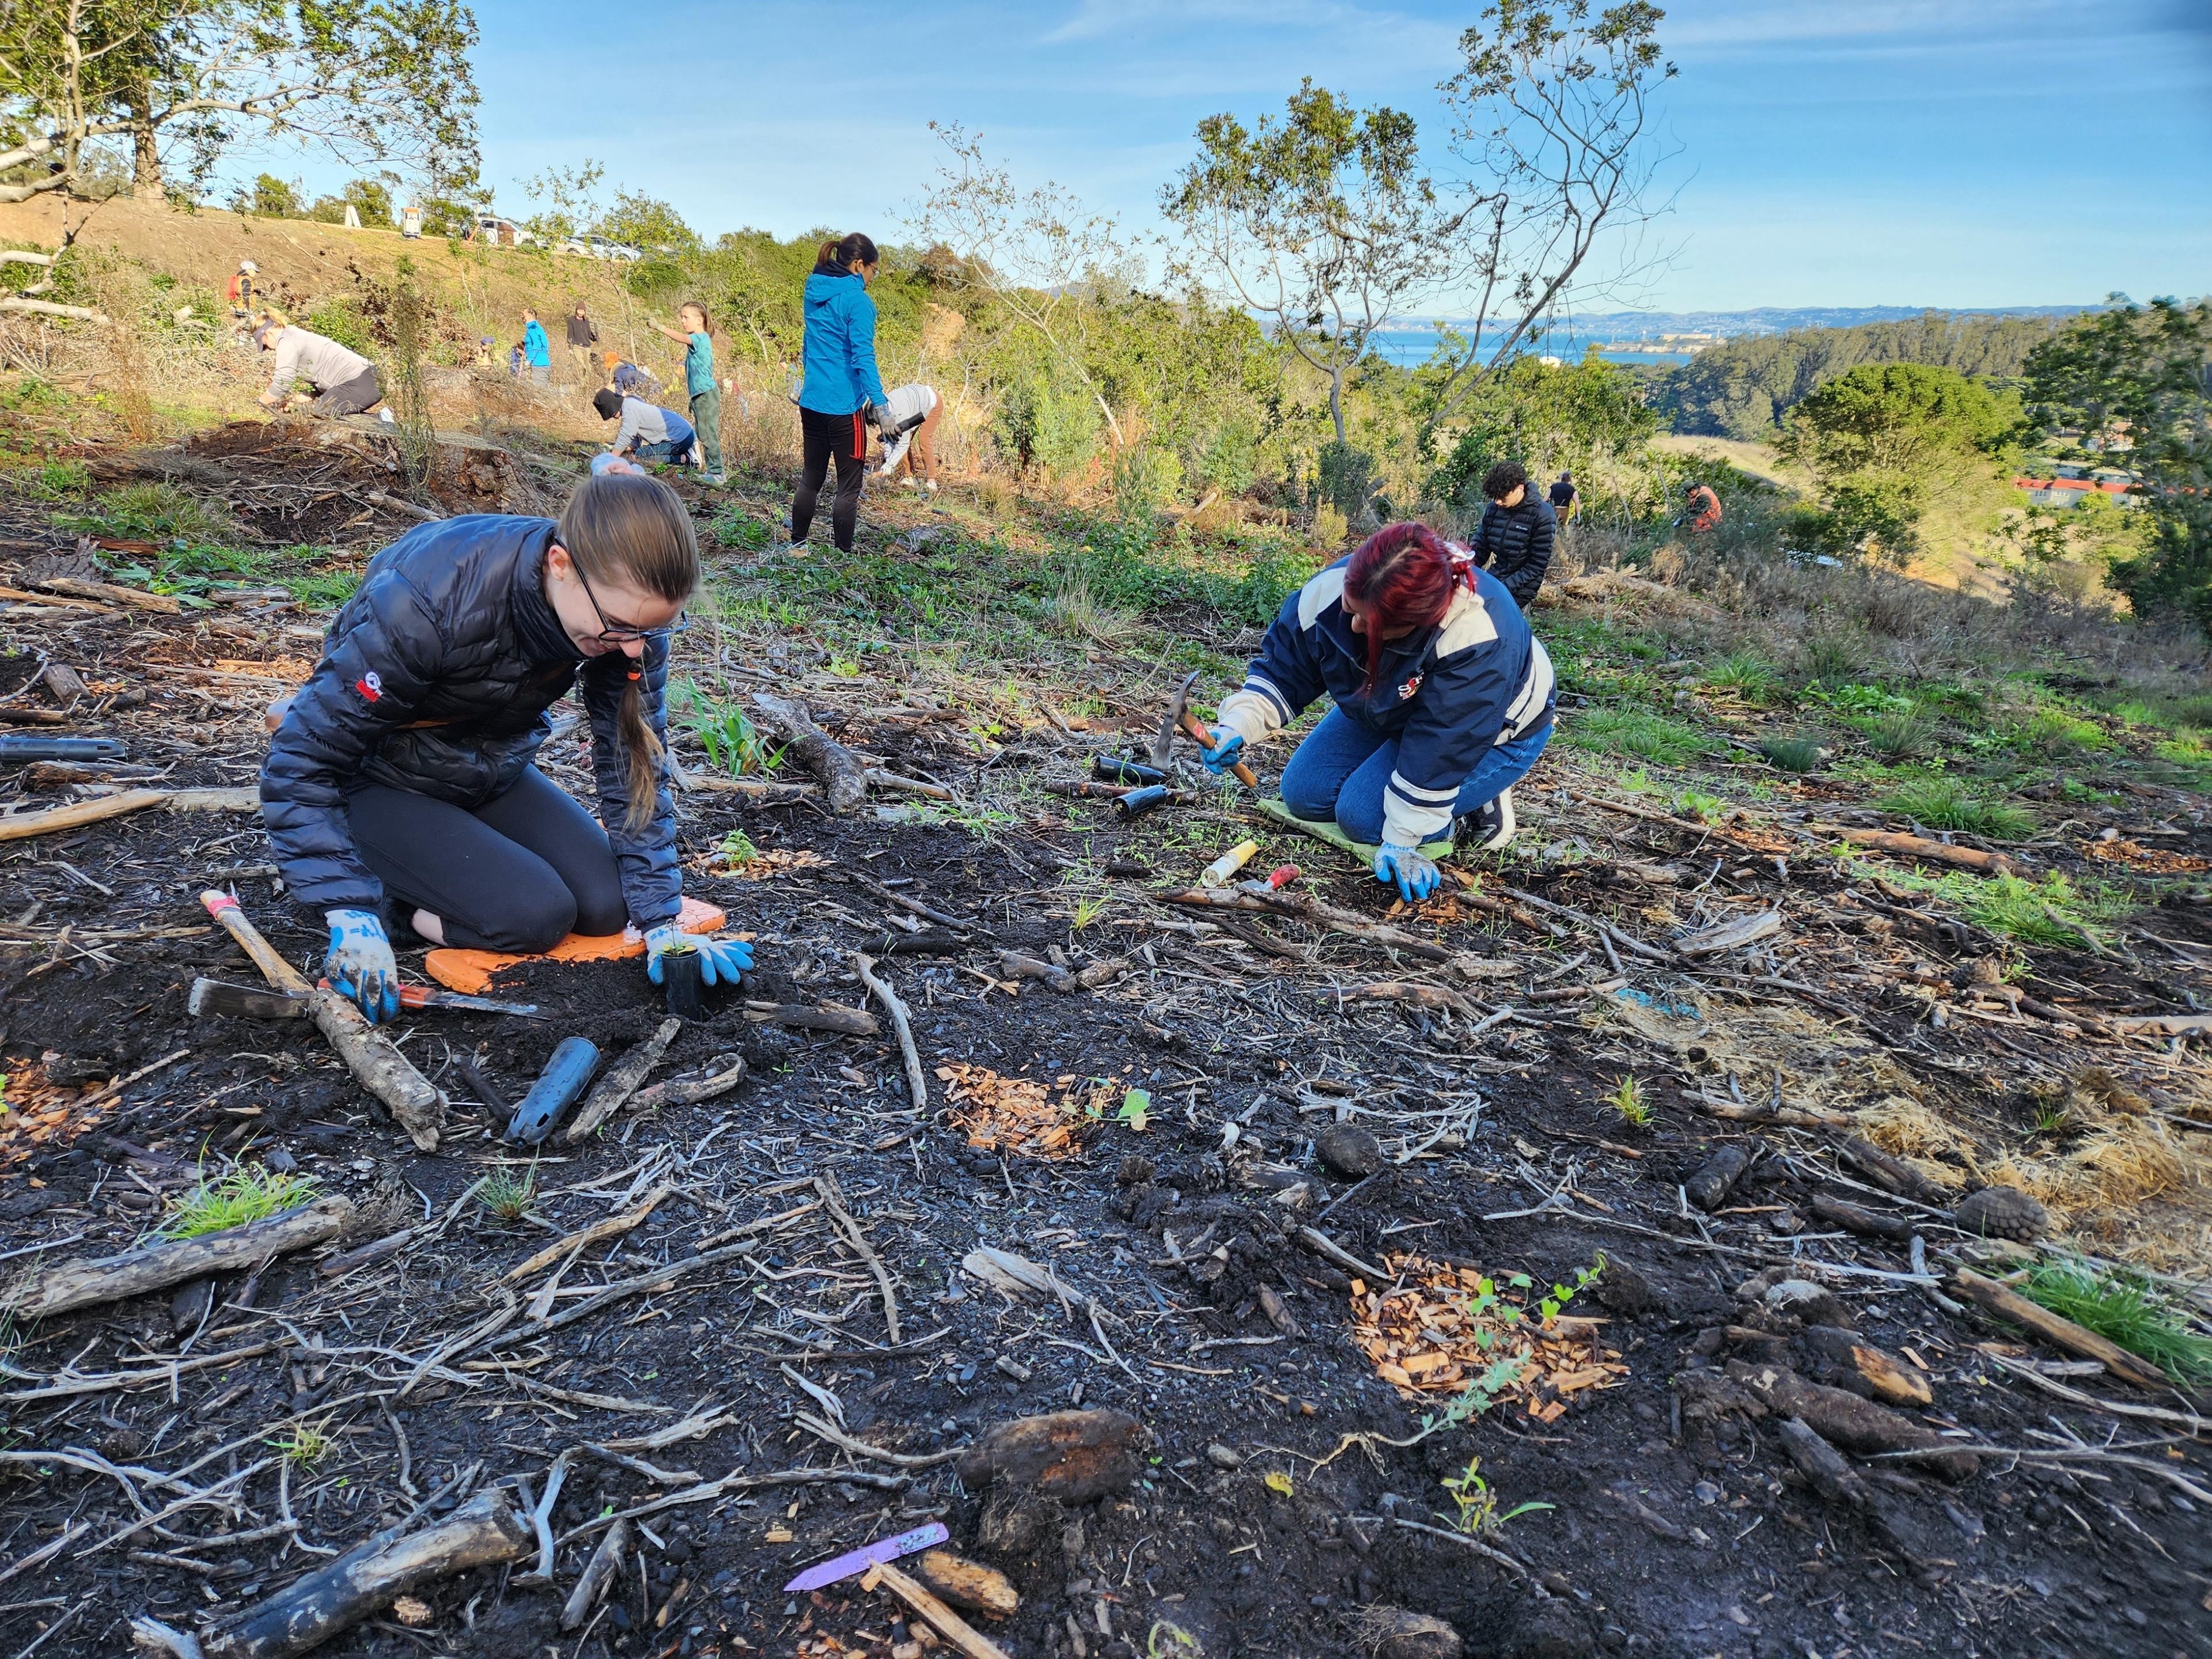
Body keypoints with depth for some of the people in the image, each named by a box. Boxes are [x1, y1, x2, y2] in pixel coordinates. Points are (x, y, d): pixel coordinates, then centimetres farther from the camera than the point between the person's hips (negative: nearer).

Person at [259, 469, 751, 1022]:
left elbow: (635, 768, -13)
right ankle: (383, 883, 3)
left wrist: (660, 922, -15)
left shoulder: (628, 609, -22)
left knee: (604, 906, -8)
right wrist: (351, 917, -33)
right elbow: (301, 761, -28)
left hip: (494, 772, 6)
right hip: (383, 782, -5)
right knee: (536, 914, -23)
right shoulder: (430, 599, -37)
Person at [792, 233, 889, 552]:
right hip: (844, 406, -8)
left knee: (810, 478, 17)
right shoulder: (858, 301, -12)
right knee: (849, 486, 0)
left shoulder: (815, 295, 12)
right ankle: (842, 555, 2)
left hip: (811, 402, 8)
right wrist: (879, 402, -26)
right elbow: (863, 357, -21)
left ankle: (796, 547, 22)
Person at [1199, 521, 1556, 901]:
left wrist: (1401, 843, -30)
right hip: (1387, 712, 6)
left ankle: (1483, 797, 3)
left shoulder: (1479, 642, -42)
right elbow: (1282, 669, -13)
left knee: (1363, 815, -21)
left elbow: (1439, 750, -36)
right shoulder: (1331, 588, -28)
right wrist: (1237, 726, -31)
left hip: (1495, 734, -6)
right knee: (1303, 794, -1)